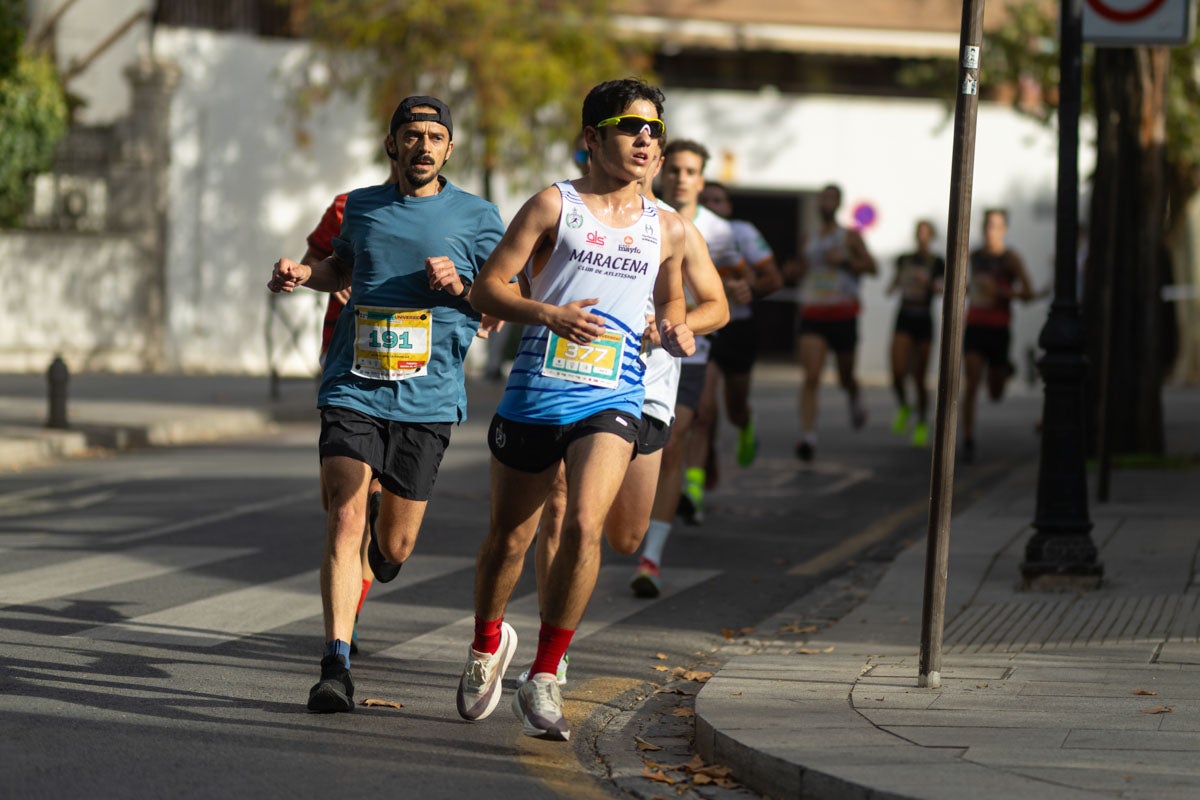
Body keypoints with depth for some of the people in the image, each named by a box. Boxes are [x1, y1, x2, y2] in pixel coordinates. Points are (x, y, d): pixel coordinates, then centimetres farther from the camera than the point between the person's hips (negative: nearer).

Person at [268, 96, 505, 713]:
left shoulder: (476, 217, 3)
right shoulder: (361, 208, 10)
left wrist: (459, 285, -12)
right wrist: (302, 275, 10)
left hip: (427, 401, -1)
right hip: (352, 390, 1)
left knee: (393, 550, 6)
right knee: (344, 520, -17)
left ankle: (383, 539, 46)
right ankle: (336, 666, -18)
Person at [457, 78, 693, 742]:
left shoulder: (667, 229, 12)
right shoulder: (554, 205, 0)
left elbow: (670, 302, 28)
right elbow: (485, 288, -3)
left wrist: (675, 331, 5)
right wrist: (548, 314, -20)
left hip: (611, 400, 1)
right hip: (535, 394, -1)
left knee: (585, 526, -21)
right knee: (510, 537, 11)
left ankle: (542, 680, -10)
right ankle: (487, 643, 41)